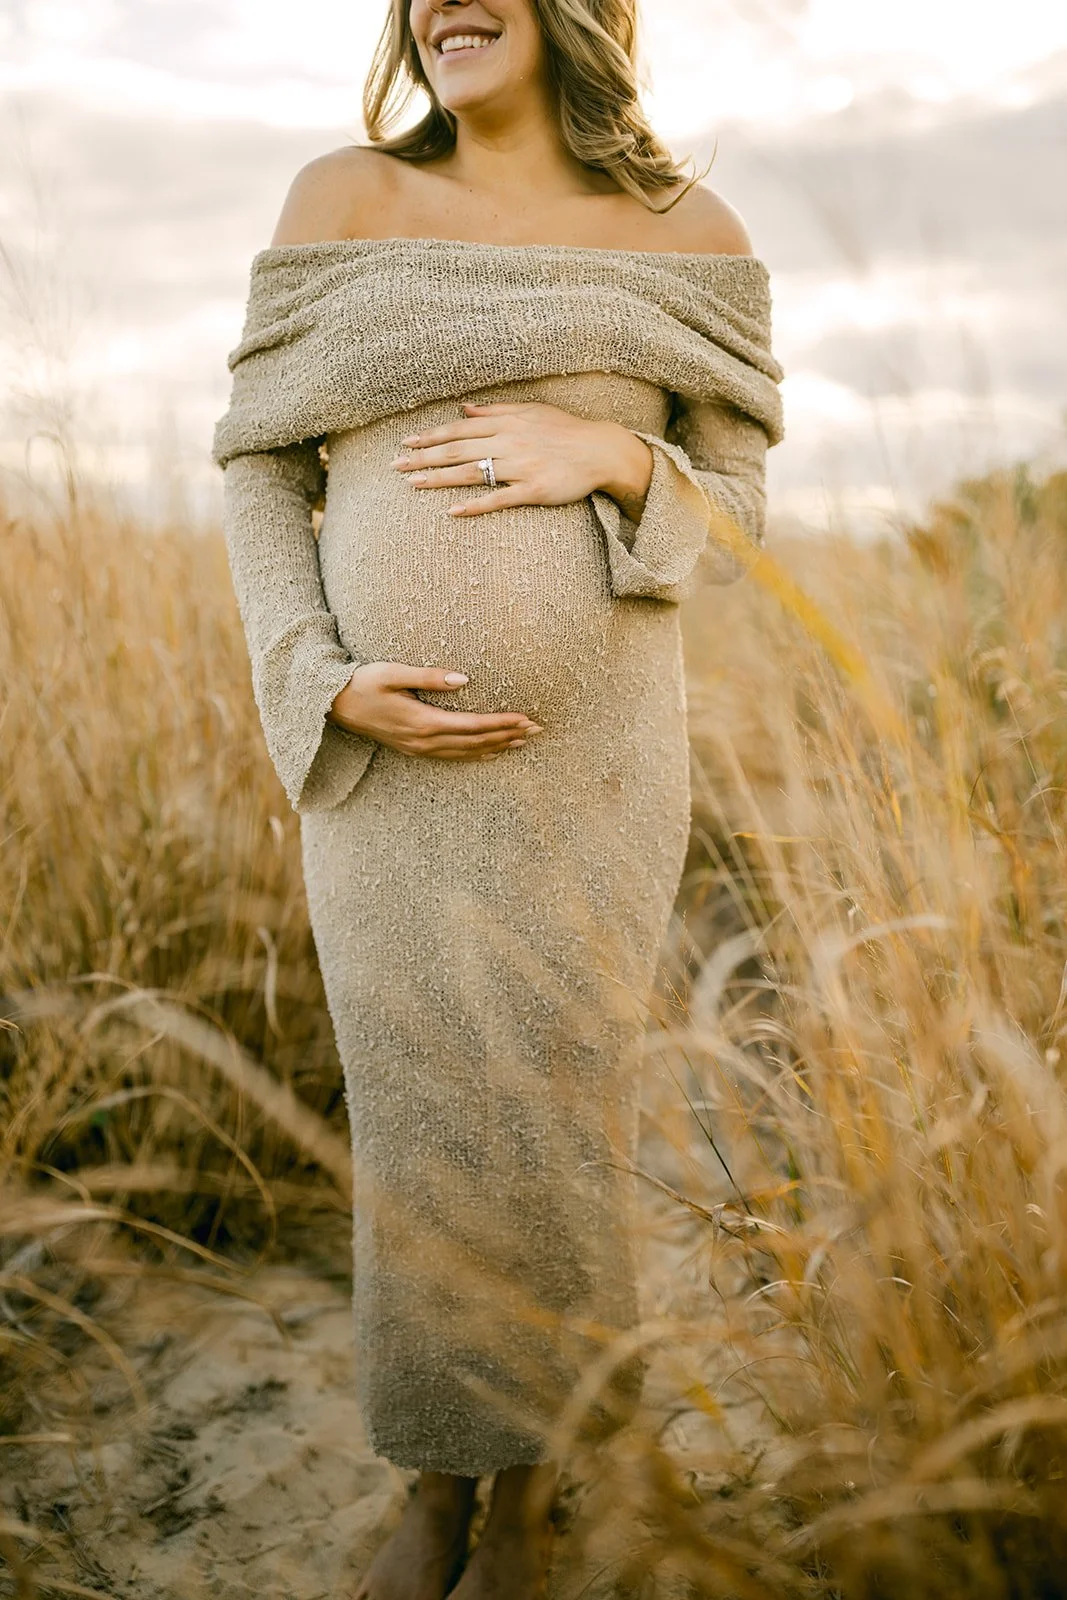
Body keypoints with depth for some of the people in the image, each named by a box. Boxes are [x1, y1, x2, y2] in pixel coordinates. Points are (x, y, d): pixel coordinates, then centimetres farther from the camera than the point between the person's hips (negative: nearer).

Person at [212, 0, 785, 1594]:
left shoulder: (691, 232, 3)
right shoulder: (341, 197, 4)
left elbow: (729, 524, 5)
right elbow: (261, 475, 4)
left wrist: (607, 459, -16)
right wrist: (327, 684, -13)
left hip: (586, 755, -1)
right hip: (390, 759, 1)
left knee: (554, 1117, 4)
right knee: (416, 1118, 7)